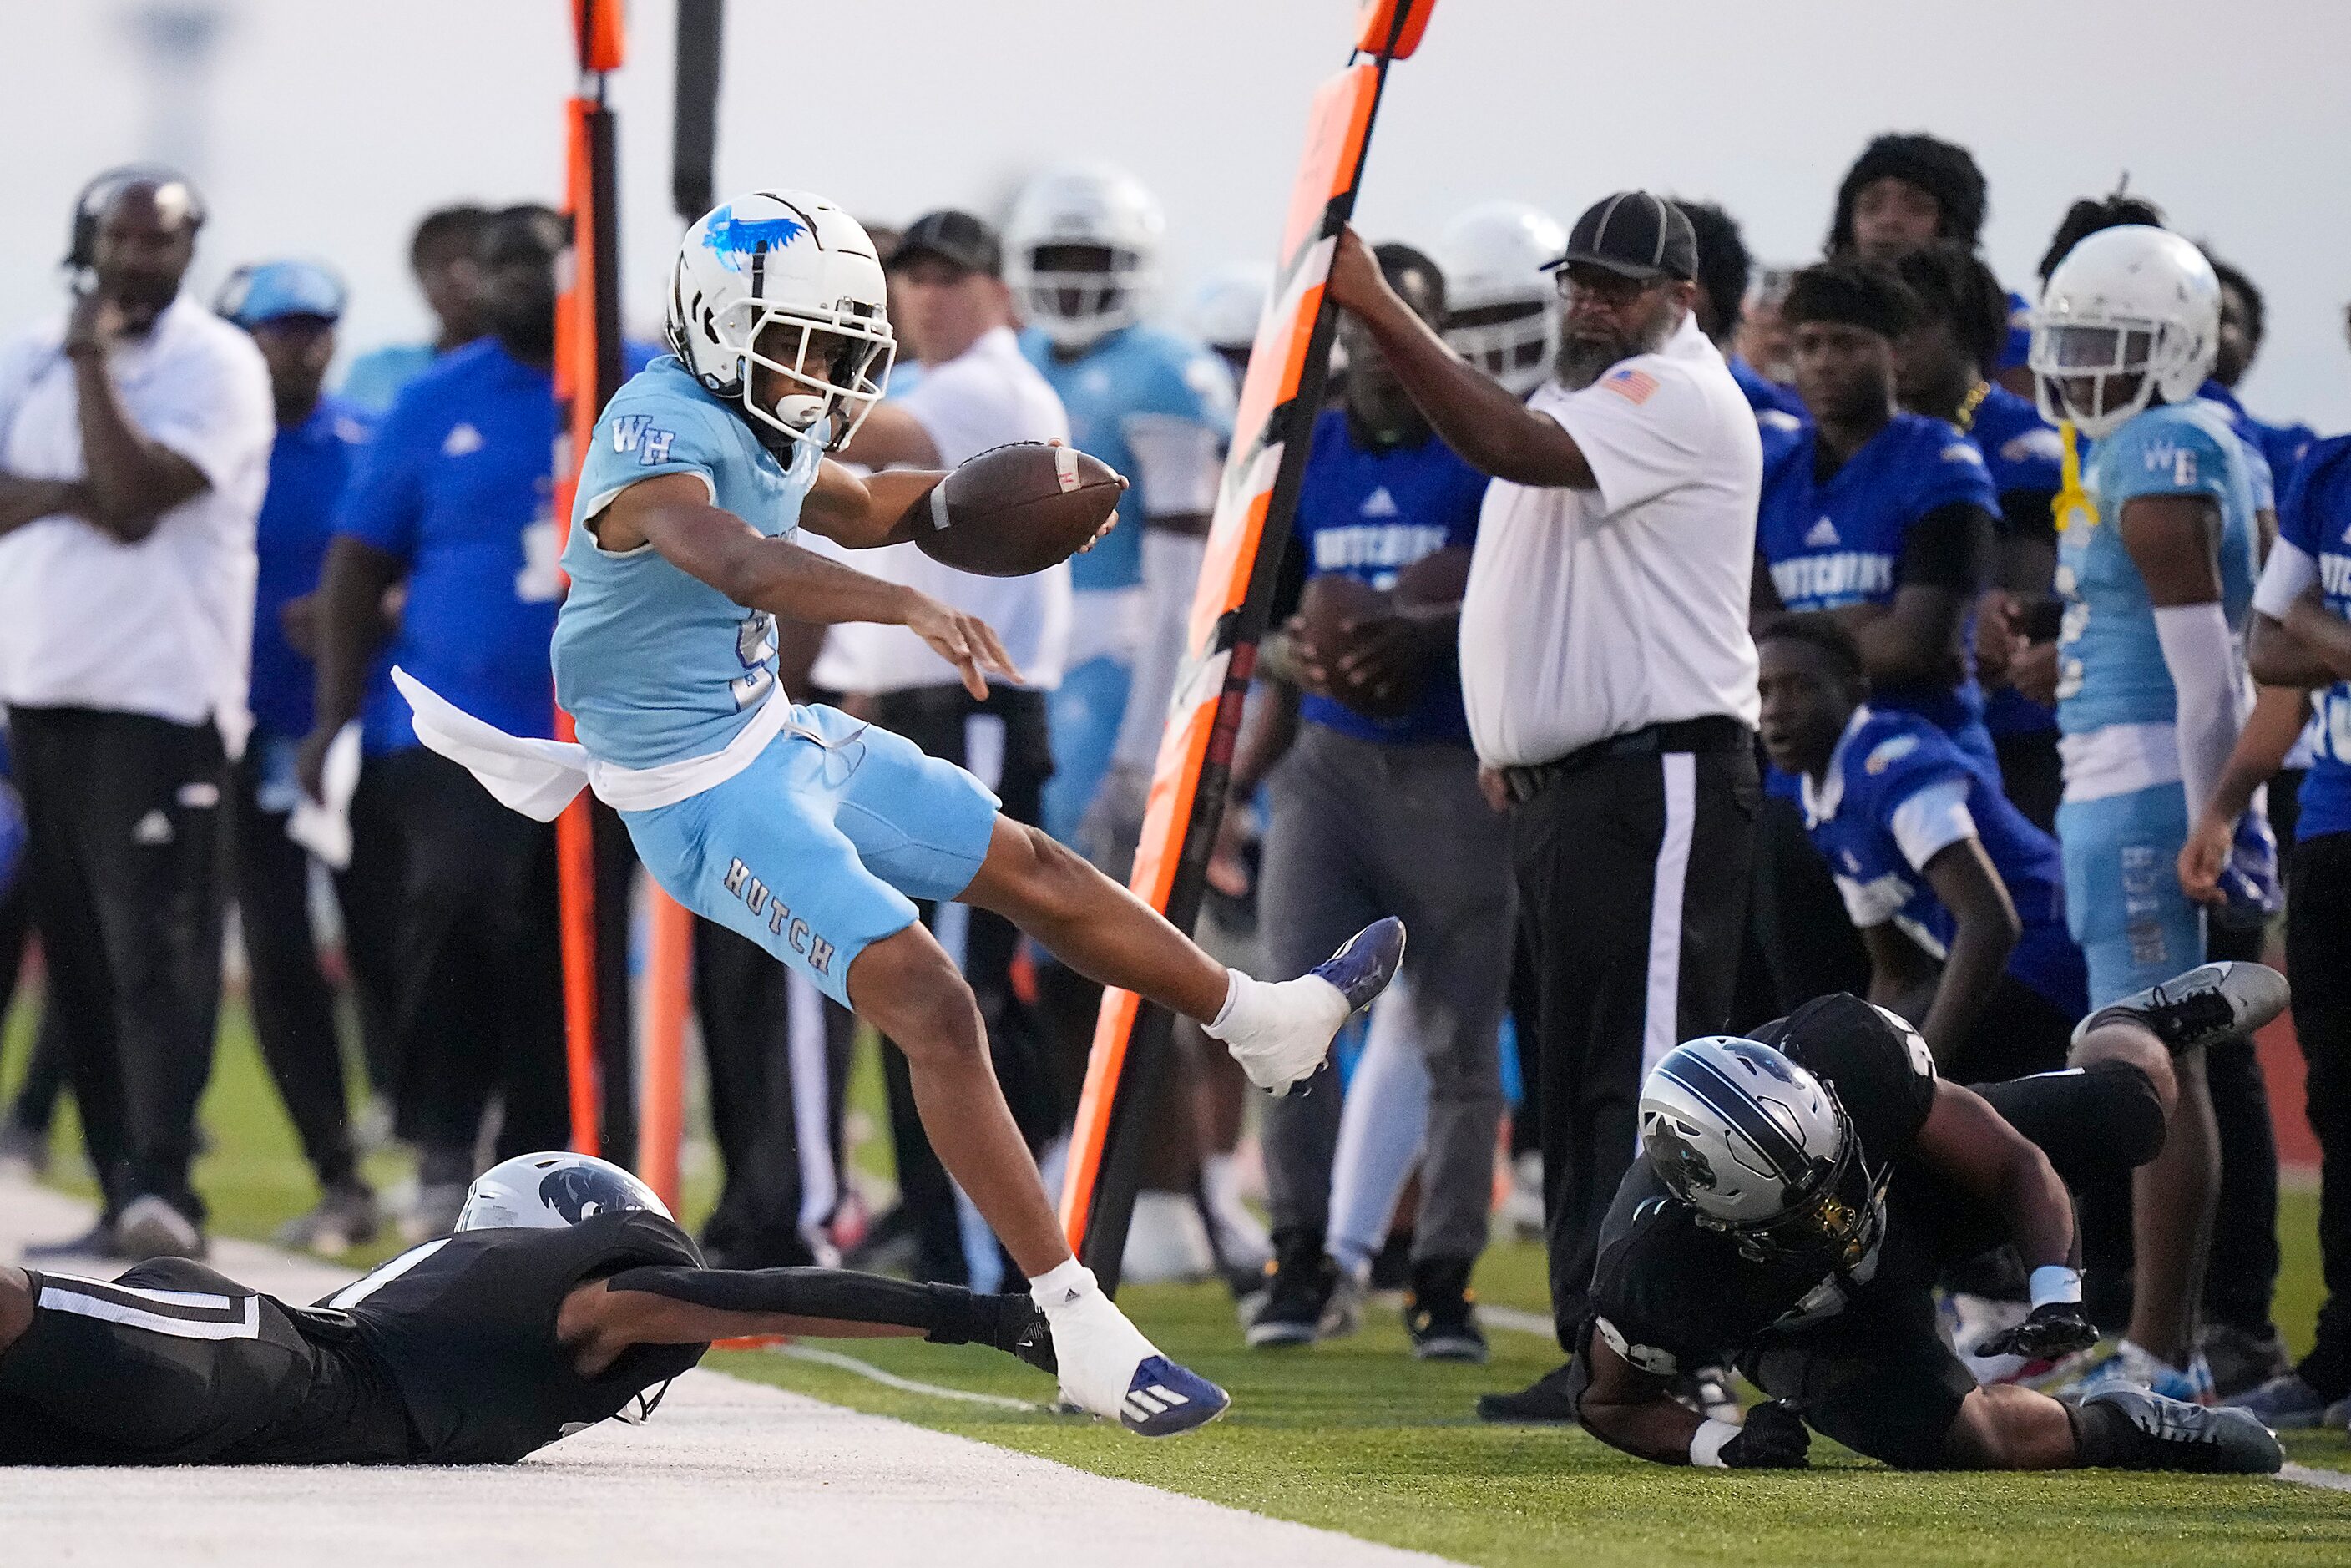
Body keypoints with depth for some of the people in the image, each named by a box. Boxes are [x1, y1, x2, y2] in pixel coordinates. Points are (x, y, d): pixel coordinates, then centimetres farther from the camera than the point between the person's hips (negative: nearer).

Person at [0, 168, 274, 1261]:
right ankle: (118, 1189, 11)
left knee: (155, 948, -15)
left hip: (162, 692, -6)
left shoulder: (216, 364, -4)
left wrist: (93, 358, -12)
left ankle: (162, 1189, -22)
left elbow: (138, 490, -17)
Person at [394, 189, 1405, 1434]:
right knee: (932, 1008, -17)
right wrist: (908, 607, -59)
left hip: (782, 736, 10)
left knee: (1032, 870, 22)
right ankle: (1081, 1332, -17)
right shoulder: (657, 433, -25)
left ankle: (1266, 1022, 47)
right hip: (708, 800, -10)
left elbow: (862, 509, 27)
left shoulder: (763, 427, 4)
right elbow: (730, 557, -46)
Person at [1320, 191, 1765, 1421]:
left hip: (1661, 775, -10)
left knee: (1642, 1065, -13)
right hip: (1558, 780, 10)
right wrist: (1507, 734, 19)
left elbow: (1514, 448, -26)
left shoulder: (1678, 399, -11)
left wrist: (1380, 313, -29)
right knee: (1574, 1073, 10)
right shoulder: (1582, 402, 21)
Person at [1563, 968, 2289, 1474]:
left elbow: (2016, 1166, -24)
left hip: (1912, 1184, 2)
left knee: (2133, 1108, -1)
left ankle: (2130, 1029, 39)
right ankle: (2123, 1429, 11)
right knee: (1994, 1440, -25)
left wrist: (2055, 1291, -38)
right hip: (1809, 1328, -2)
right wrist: (1719, 1445, -35)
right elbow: (1608, 1402, -18)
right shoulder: (1654, 1272, -41)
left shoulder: (1844, 1058, -39)